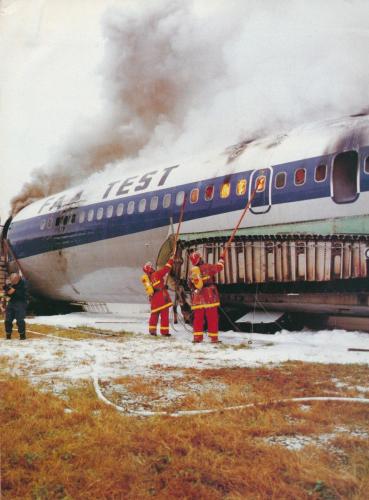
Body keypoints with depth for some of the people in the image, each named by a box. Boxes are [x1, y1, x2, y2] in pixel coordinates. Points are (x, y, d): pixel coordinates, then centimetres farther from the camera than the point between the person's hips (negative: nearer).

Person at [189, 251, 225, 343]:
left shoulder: (192, 271, 7)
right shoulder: (206, 267, -7)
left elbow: (191, 285, 12)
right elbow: (219, 267, 3)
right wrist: (221, 259, 19)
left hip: (197, 297, 4)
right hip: (209, 296, -4)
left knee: (198, 318, 10)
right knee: (212, 318, 0)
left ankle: (197, 337, 8)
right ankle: (214, 338, 0)